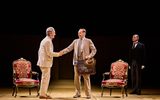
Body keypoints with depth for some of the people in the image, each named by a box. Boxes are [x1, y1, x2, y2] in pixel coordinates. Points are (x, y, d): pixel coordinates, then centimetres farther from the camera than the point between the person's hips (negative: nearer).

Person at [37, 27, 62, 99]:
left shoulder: (44, 40, 17)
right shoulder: (48, 41, -15)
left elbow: (40, 51, 20)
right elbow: (49, 53, -19)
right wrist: (58, 54, -7)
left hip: (43, 62, 10)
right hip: (46, 63, -10)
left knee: (45, 78, 13)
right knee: (45, 78, -6)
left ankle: (43, 93, 17)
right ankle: (42, 94, -4)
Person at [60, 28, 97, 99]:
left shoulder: (88, 41, 3)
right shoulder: (75, 41, 12)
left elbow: (94, 50, 3)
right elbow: (69, 48, 6)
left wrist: (90, 56, -13)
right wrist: (61, 52, -8)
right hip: (76, 62, 4)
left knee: (86, 78, -3)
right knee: (76, 78, 4)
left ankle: (88, 94, 3)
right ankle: (77, 93, 14)